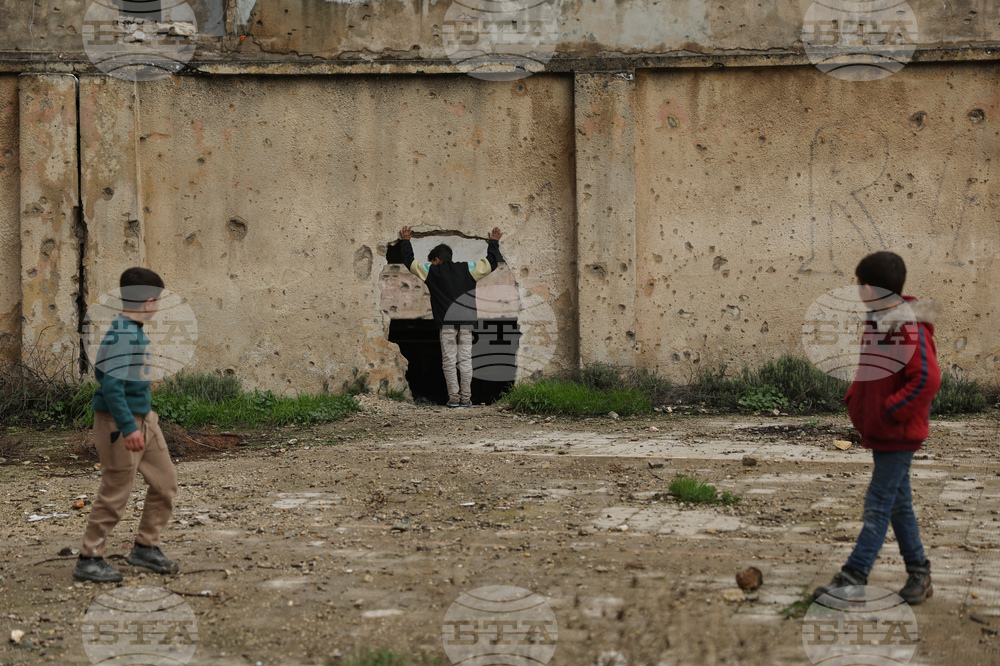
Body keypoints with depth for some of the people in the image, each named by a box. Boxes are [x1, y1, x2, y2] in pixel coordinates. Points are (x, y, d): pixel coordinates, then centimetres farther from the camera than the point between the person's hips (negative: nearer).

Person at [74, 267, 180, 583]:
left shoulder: (134, 331, 9)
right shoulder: (122, 334, -20)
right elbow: (111, 385, -26)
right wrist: (128, 428, -30)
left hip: (142, 419, 10)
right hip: (119, 424, -10)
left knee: (165, 481, 12)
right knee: (116, 493, -3)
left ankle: (145, 547, 24)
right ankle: (89, 560, 9)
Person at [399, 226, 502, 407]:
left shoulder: (432, 271, 7)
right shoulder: (468, 269, 10)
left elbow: (410, 261, 18)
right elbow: (491, 263, 16)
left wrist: (406, 241, 32)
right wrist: (493, 243, 31)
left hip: (446, 323, -2)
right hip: (466, 322, 2)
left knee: (449, 360, 2)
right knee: (465, 359, 4)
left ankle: (454, 397, 0)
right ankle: (466, 398, 3)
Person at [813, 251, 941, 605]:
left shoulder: (910, 327, -18)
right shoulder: (874, 322, 11)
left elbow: (927, 379, -26)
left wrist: (890, 411, -22)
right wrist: (854, 401, 8)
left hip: (899, 433, -9)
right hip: (877, 430, 9)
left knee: (878, 504, -8)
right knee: (898, 503, 14)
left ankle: (852, 580, -10)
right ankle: (919, 574, 23)